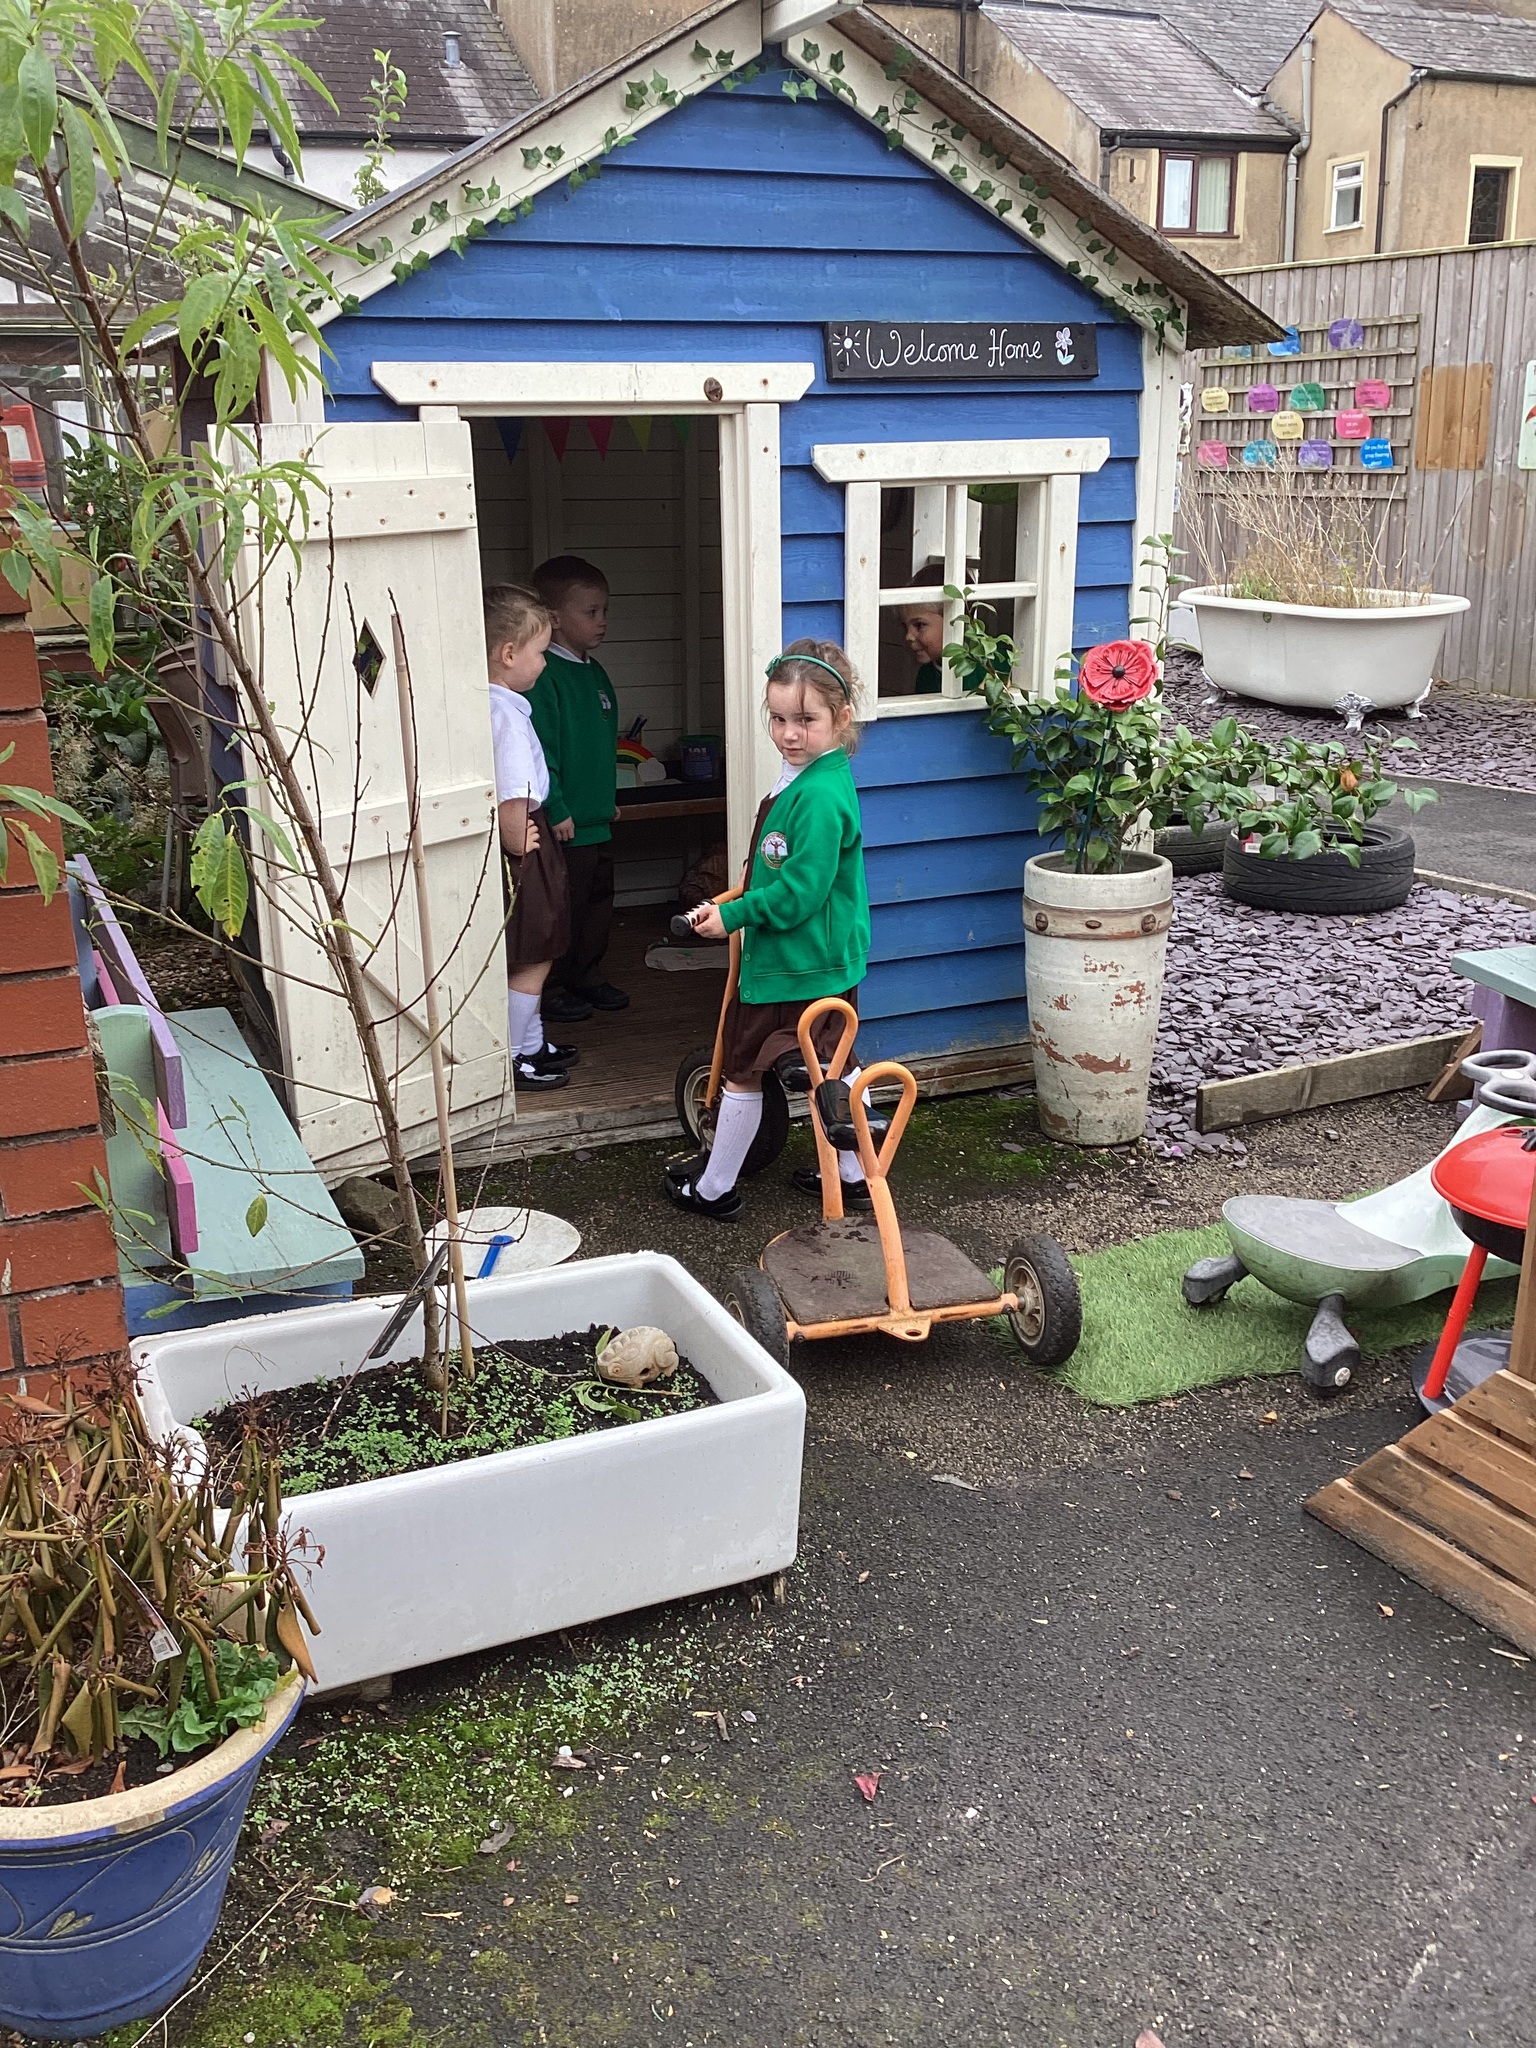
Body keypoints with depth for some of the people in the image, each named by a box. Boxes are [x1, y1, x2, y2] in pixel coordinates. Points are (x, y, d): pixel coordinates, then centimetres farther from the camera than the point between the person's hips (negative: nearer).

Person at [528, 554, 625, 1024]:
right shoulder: (543, 676, -16)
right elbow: (539, 751, -20)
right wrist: (556, 811, -20)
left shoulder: (595, 673, 12)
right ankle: (552, 987, 15)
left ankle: (588, 978, 31)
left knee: (598, 903, 17)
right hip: (564, 825, -9)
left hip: (598, 822, 9)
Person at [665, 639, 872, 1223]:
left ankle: (713, 1189, 19)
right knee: (835, 1064, 19)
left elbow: (799, 891, -26)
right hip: (830, 958, 10)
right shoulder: (806, 776, 6)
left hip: (793, 964, -10)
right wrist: (744, 901, 14)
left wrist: (732, 916, -18)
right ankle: (853, 1176, 32)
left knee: (741, 1070, 4)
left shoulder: (820, 795, -26)